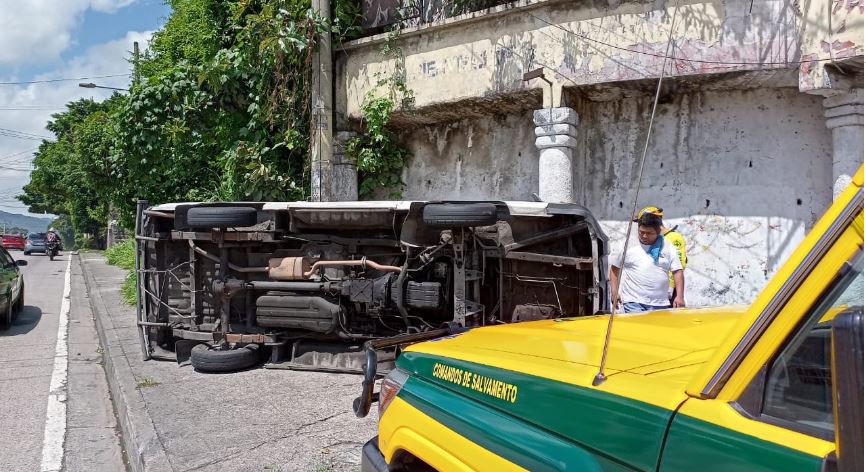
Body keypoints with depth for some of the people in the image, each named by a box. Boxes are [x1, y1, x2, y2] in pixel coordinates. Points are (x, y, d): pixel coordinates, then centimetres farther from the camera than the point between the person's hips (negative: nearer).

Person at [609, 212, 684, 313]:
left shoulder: (668, 248, 6)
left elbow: (677, 272, 4)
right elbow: (615, 268, 10)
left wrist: (679, 296, -7)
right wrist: (614, 292, 2)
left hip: (660, 304, 2)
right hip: (634, 302, -2)